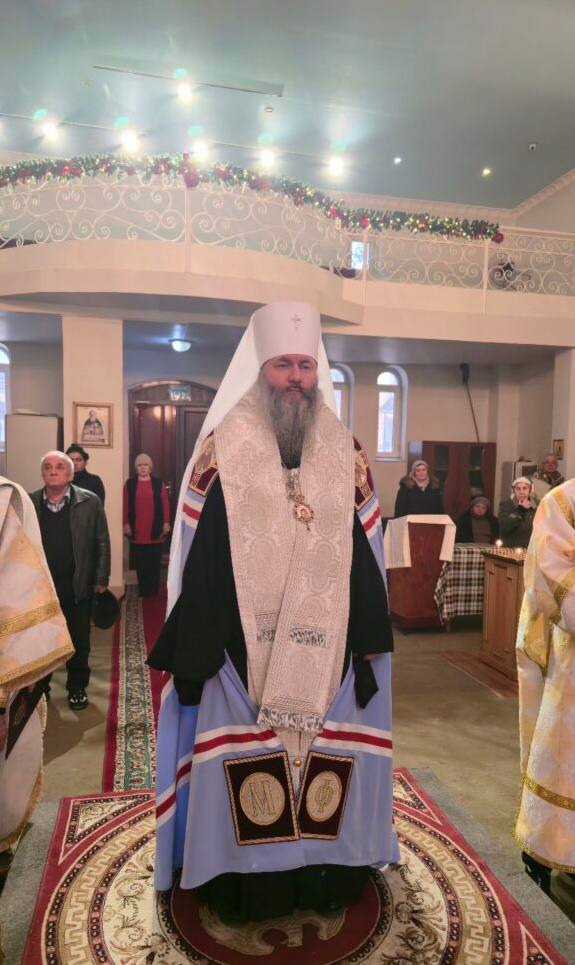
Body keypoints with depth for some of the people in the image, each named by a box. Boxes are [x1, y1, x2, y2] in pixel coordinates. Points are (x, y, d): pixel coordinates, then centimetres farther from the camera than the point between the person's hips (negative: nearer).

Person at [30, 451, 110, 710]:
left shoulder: (90, 502, -4)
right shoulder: (30, 503, 2)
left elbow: (102, 543, -1)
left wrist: (101, 579, -3)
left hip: (78, 586, -1)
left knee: (79, 640, 9)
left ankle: (77, 687, 27)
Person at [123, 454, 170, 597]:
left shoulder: (158, 483, 5)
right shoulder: (129, 483, 5)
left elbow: (165, 505, 3)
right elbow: (125, 506, 3)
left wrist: (166, 523, -3)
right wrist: (126, 524, -3)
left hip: (156, 531, 0)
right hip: (137, 532, 0)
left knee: (154, 563, 4)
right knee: (140, 564, 5)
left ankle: (153, 591, 13)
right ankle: (143, 591, 14)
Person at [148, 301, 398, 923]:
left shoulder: (344, 451, 6)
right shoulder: (222, 446, -2)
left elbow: (365, 551, 7)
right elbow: (196, 552, -4)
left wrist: (368, 637, 5)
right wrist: (194, 648, -7)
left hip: (324, 649, 3)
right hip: (245, 645, -2)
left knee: (328, 751, 12)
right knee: (247, 755, 6)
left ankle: (327, 870, 35)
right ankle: (246, 877, 30)